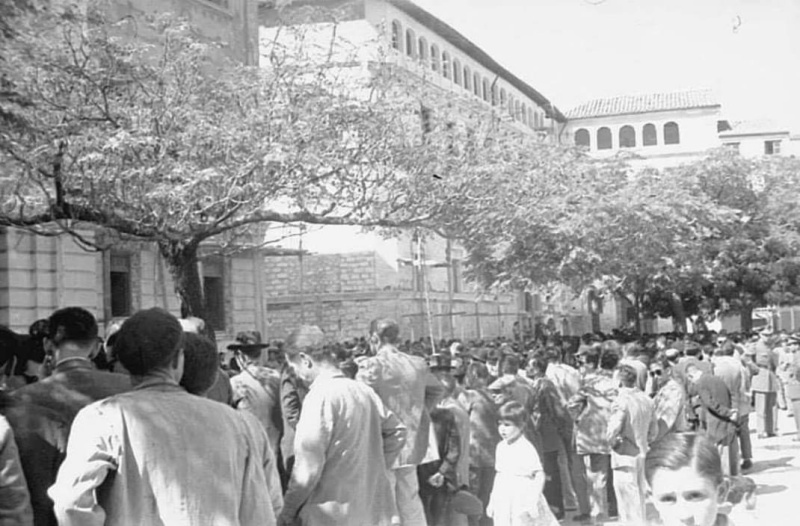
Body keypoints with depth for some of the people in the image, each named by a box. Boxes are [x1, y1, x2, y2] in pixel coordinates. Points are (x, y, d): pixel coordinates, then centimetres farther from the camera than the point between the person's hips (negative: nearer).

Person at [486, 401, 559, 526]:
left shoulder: (527, 449, -12)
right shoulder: (501, 447, 9)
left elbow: (539, 475, -12)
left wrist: (533, 501, -17)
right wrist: (492, 501, 17)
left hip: (523, 504, -7)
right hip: (503, 504, 7)